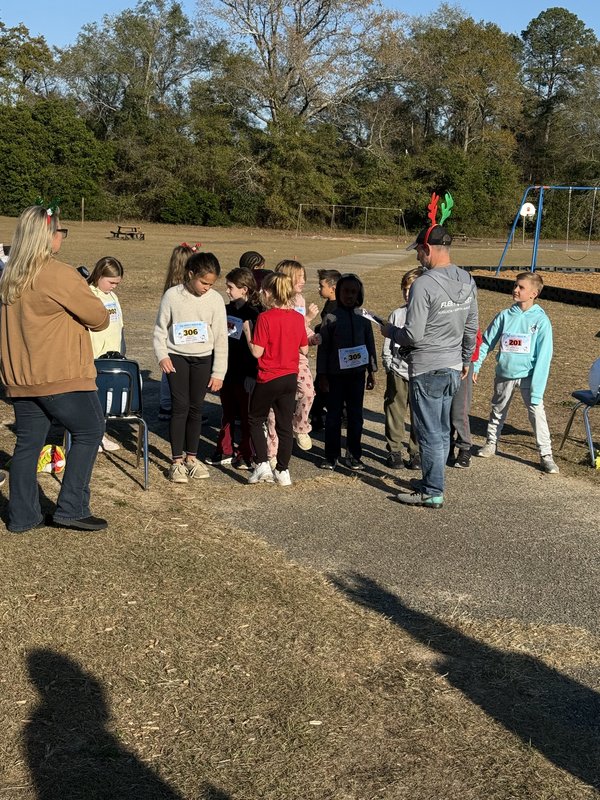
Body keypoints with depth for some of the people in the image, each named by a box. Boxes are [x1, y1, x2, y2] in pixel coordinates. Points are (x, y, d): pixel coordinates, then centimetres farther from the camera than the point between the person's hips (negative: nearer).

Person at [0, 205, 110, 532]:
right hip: (61, 376, -7)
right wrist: (99, 319, 12)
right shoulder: (59, 275, -16)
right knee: (89, 431, 6)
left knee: (28, 442, 12)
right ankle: (71, 509, 3)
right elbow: (98, 317, -9)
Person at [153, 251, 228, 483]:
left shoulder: (216, 299, -3)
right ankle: (177, 461, 3)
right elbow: (160, 328, 2)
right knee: (180, 406, -6)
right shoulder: (172, 295, -6)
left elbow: (221, 338, 0)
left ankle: (191, 457, 22)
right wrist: (162, 355, -12)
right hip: (176, 357, -2)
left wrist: (218, 372, -1)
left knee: (196, 408, 8)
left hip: (203, 359, 2)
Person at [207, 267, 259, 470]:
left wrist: (252, 375, -18)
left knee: (246, 415, 5)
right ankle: (225, 451, 26)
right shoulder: (226, 310, 7)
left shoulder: (253, 314, -14)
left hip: (244, 374, -7)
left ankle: (247, 455, 15)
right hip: (227, 370, 7)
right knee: (227, 413, 15)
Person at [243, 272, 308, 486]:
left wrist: (247, 331, -3)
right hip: (290, 378, 5)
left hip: (269, 378, -4)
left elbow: (257, 352, -16)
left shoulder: (265, 318, -15)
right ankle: (283, 471, 16)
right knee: (285, 424, 11)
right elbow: (304, 350, 6)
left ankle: (262, 464, 5)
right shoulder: (298, 318, 0)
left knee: (255, 420, 14)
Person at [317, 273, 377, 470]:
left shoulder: (363, 318, 3)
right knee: (333, 415, 4)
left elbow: (370, 345, 10)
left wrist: (371, 372, 9)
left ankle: (354, 456, 18)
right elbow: (323, 347, -2)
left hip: (357, 373, 2)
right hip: (336, 374, -2)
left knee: (356, 415, 8)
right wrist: (322, 375, -4)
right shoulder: (331, 318, -3)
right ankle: (331, 456, 14)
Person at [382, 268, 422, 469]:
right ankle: (394, 451, 18)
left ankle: (416, 452, 18)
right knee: (395, 413, 5)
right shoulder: (397, 314, 5)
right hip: (397, 372, 1)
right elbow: (387, 346, 10)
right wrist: (389, 366, 3)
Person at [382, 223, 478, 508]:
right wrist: (466, 359, 25)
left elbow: (413, 335, -20)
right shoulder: (468, 282, 4)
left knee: (430, 433, 1)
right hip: (453, 367, 8)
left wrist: (389, 331, -1)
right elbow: (471, 327, 12)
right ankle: (432, 481, 29)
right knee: (442, 430, 17)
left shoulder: (424, 285, -20)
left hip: (427, 370, -8)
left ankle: (433, 493, 9)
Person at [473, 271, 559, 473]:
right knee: (498, 410, 17)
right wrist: (475, 365, 4)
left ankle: (546, 455, -1)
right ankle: (491, 443, 36)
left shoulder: (541, 320, -10)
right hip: (504, 374, 4)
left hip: (528, 375, -3)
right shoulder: (505, 316, -2)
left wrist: (536, 387, -15)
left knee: (536, 412, -9)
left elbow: (543, 356, -11)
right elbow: (486, 342, 8)